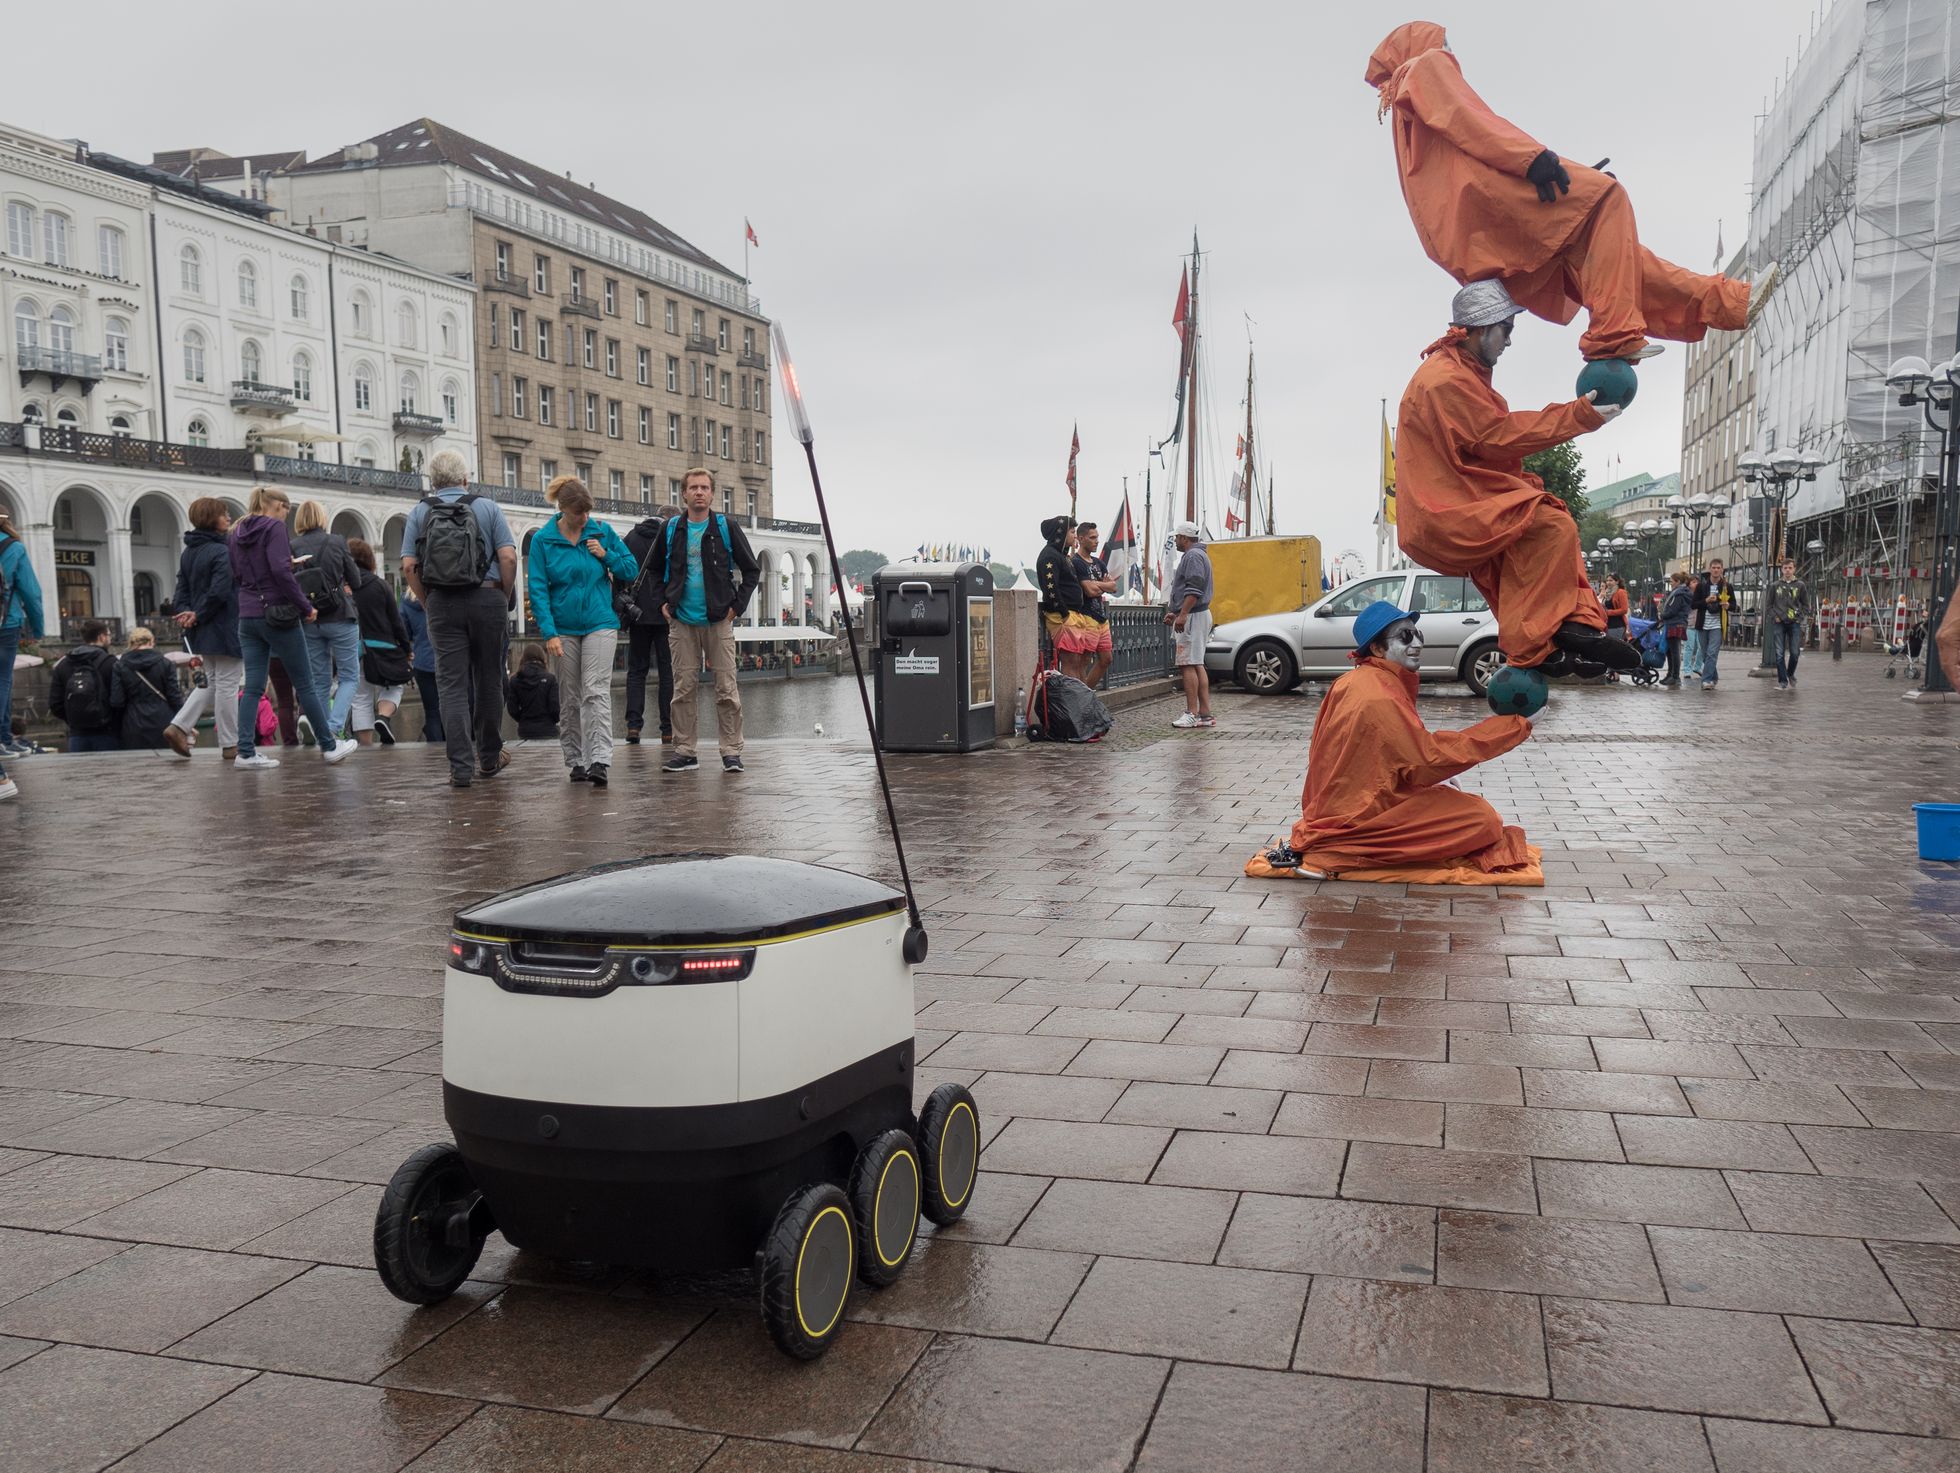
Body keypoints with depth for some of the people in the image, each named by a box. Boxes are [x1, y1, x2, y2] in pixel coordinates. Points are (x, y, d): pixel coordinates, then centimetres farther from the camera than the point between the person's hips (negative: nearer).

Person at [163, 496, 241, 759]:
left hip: (202, 631, 8)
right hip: (225, 629, -8)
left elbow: (182, 589, 9)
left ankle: (178, 726, 7)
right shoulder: (221, 552, -16)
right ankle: (230, 745, 6)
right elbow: (219, 592, -22)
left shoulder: (188, 552, 12)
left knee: (210, 683, 20)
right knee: (227, 685, 0)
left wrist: (185, 612, -5)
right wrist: (198, 616, -11)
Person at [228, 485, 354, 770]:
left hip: (247, 616, 7)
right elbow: (281, 571, -18)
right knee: (304, 684, 2)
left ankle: (246, 752, 0)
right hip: (277, 614, -7)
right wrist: (305, 606, -13)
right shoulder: (274, 527, -9)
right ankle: (329, 746, 9)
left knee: (253, 686, 5)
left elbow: (234, 576, 17)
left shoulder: (235, 534, 14)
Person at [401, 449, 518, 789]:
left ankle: (460, 766, -5)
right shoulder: (487, 507, 4)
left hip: (442, 604, 0)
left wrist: (429, 602, 9)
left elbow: (408, 566, -1)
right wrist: (504, 599, 5)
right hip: (487, 599, 0)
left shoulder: (419, 513, 7)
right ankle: (489, 757, 23)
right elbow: (508, 557, -6)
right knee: (488, 680, 12)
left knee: (452, 685, 1)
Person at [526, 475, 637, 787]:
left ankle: (599, 761, -19)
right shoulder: (543, 539, -2)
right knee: (573, 697, 8)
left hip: (600, 623, 0)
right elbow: (537, 588, -6)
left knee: (596, 691, -12)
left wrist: (606, 555, -11)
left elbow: (632, 571, 7)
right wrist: (549, 633, -13)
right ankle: (576, 760, 17)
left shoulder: (602, 531, 2)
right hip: (563, 627, 1)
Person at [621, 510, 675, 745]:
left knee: (636, 670, 9)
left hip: (638, 614, 3)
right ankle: (668, 730, 0)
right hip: (666, 614, -2)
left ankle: (633, 724, -3)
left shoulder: (632, 538, 8)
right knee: (667, 671, 2)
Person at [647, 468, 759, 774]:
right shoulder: (671, 529, 8)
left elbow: (752, 569, 7)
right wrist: (662, 601, 8)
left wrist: (737, 605, -1)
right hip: (681, 622, 2)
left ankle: (732, 752, 3)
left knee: (726, 689, -3)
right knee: (683, 689, 4)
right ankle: (684, 751, 10)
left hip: (719, 621, -2)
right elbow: (655, 570, 21)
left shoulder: (726, 527, 2)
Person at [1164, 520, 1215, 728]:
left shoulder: (1193, 556, -12)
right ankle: (1205, 713, 10)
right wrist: (1175, 613, 27)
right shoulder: (1199, 554, 23)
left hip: (1192, 617, -11)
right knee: (1197, 665, 10)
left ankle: (1192, 713, -13)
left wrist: (1182, 615, -26)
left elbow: (1194, 590, -23)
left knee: (1187, 665, -11)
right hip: (1201, 615, 11)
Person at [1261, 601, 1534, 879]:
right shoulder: (1379, 698, -23)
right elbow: (1429, 756, -21)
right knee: (1482, 820, -13)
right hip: (1358, 817, -10)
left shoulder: (1356, 681, 6)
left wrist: (1437, 780, 6)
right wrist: (1516, 723, -20)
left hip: (1346, 801, 10)